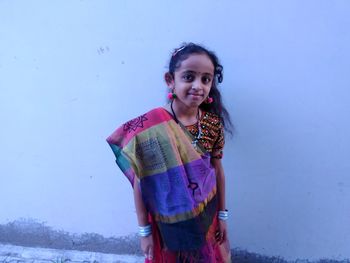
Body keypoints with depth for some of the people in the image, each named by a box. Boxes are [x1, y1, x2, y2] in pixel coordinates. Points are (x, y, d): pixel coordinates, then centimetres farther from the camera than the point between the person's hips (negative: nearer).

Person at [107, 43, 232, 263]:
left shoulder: (214, 123, -10)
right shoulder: (148, 127, -22)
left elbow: (218, 170, 0)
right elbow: (140, 183, -15)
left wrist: (223, 215, 6)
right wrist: (144, 230, -8)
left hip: (207, 217, 4)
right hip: (168, 222, -3)